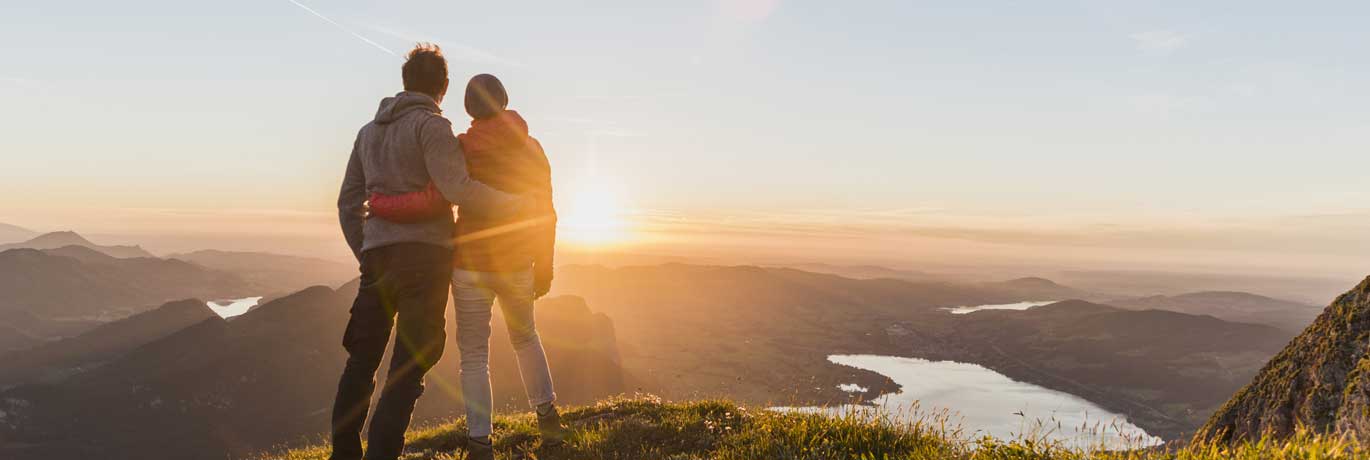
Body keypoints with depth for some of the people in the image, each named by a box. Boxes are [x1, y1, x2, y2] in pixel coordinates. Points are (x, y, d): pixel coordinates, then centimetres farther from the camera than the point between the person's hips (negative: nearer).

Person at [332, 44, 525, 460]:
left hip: (378, 257, 7)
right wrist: (512, 203, -6)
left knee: (362, 360, 14)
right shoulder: (431, 125, -5)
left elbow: (348, 202, 20)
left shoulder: (369, 131, 19)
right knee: (409, 366, -5)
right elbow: (457, 188, -18)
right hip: (424, 254, -7)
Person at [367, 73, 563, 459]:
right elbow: (544, 214, 2)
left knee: (474, 354, 8)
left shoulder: (463, 148, -11)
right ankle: (547, 414, 21)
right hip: (517, 265, 3)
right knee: (524, 335, 27)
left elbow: (434, 203, -23)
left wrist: (379, 205, -9)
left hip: (471, 265, -3)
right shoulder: (531, 148, 1)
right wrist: (544, 267, 12)